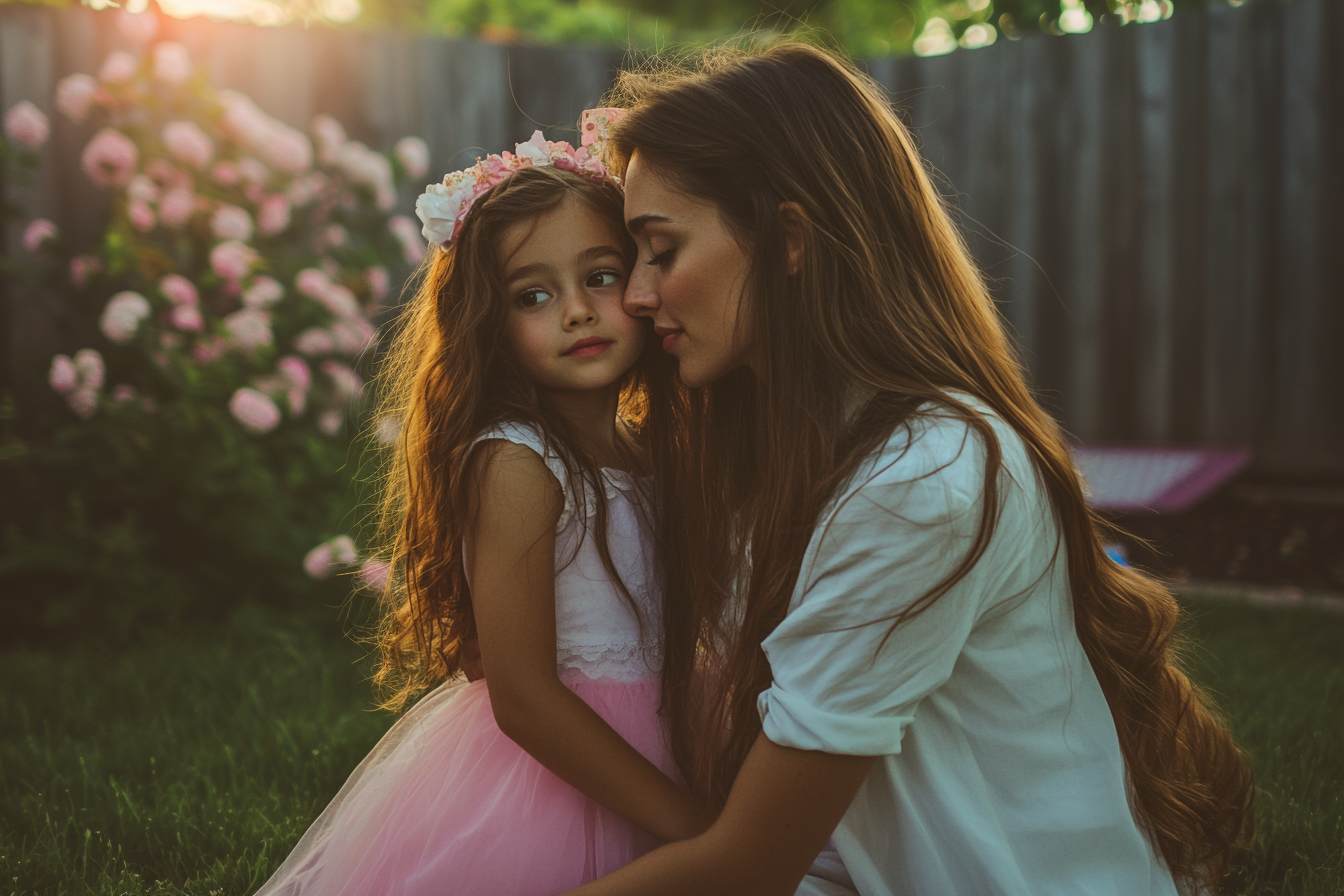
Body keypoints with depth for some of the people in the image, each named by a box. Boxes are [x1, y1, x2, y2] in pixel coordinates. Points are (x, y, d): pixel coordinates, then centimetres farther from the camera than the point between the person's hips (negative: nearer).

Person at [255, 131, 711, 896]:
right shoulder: (516, 463, -18)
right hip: (537, 784, -7)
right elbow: (522, 696, -22)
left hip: (623, 781, 7)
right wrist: (694, 826, -20)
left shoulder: (642, 452, 4)